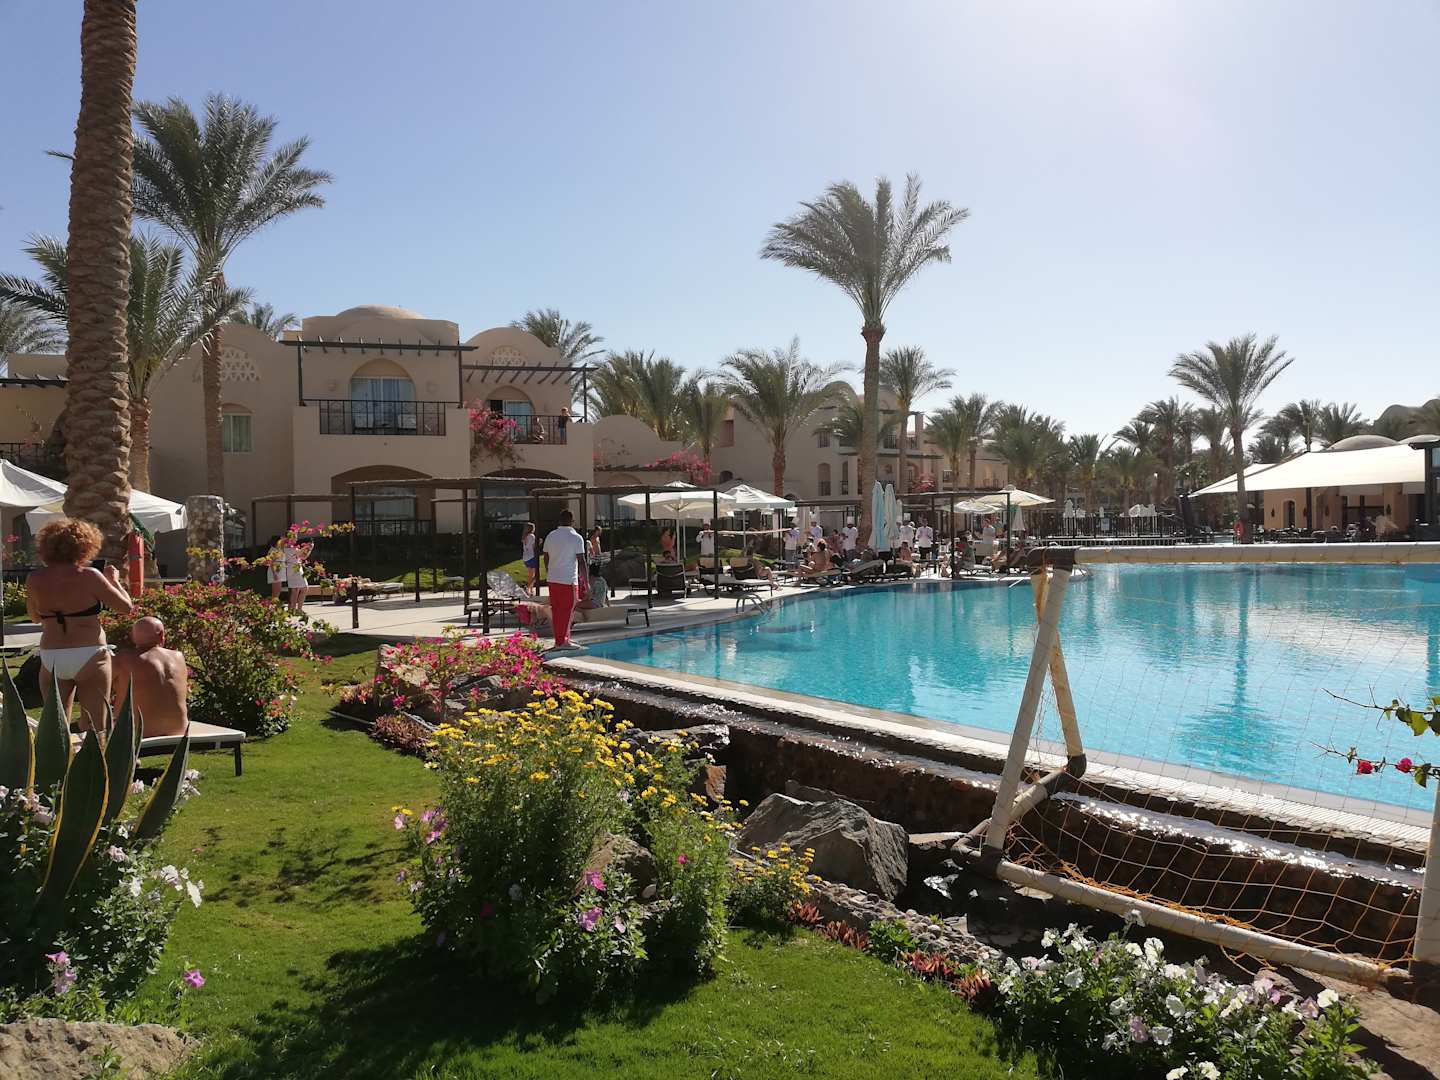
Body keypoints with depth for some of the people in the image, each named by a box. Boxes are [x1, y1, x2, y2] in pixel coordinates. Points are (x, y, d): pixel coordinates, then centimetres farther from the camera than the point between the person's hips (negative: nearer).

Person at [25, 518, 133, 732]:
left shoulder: (35, 581, 1)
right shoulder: (89, 576, -11)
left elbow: (35, 617, 17)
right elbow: (125, 606, -3)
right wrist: (114, 580, 12)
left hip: (51, 659, 4)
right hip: (89, 657, -4)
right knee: (94, 728, 3)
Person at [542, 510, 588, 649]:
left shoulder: (550, 536, 8)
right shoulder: (576, 538, -8)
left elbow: (546, 558, 13)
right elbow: (581, 561, -10)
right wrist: (585, 580, -4)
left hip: (552, 579, 6)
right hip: (569, 580, -6)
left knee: (556, 610, 11)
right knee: (567, 610, 1)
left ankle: (560, 639, 18)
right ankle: (562, 641, 1)